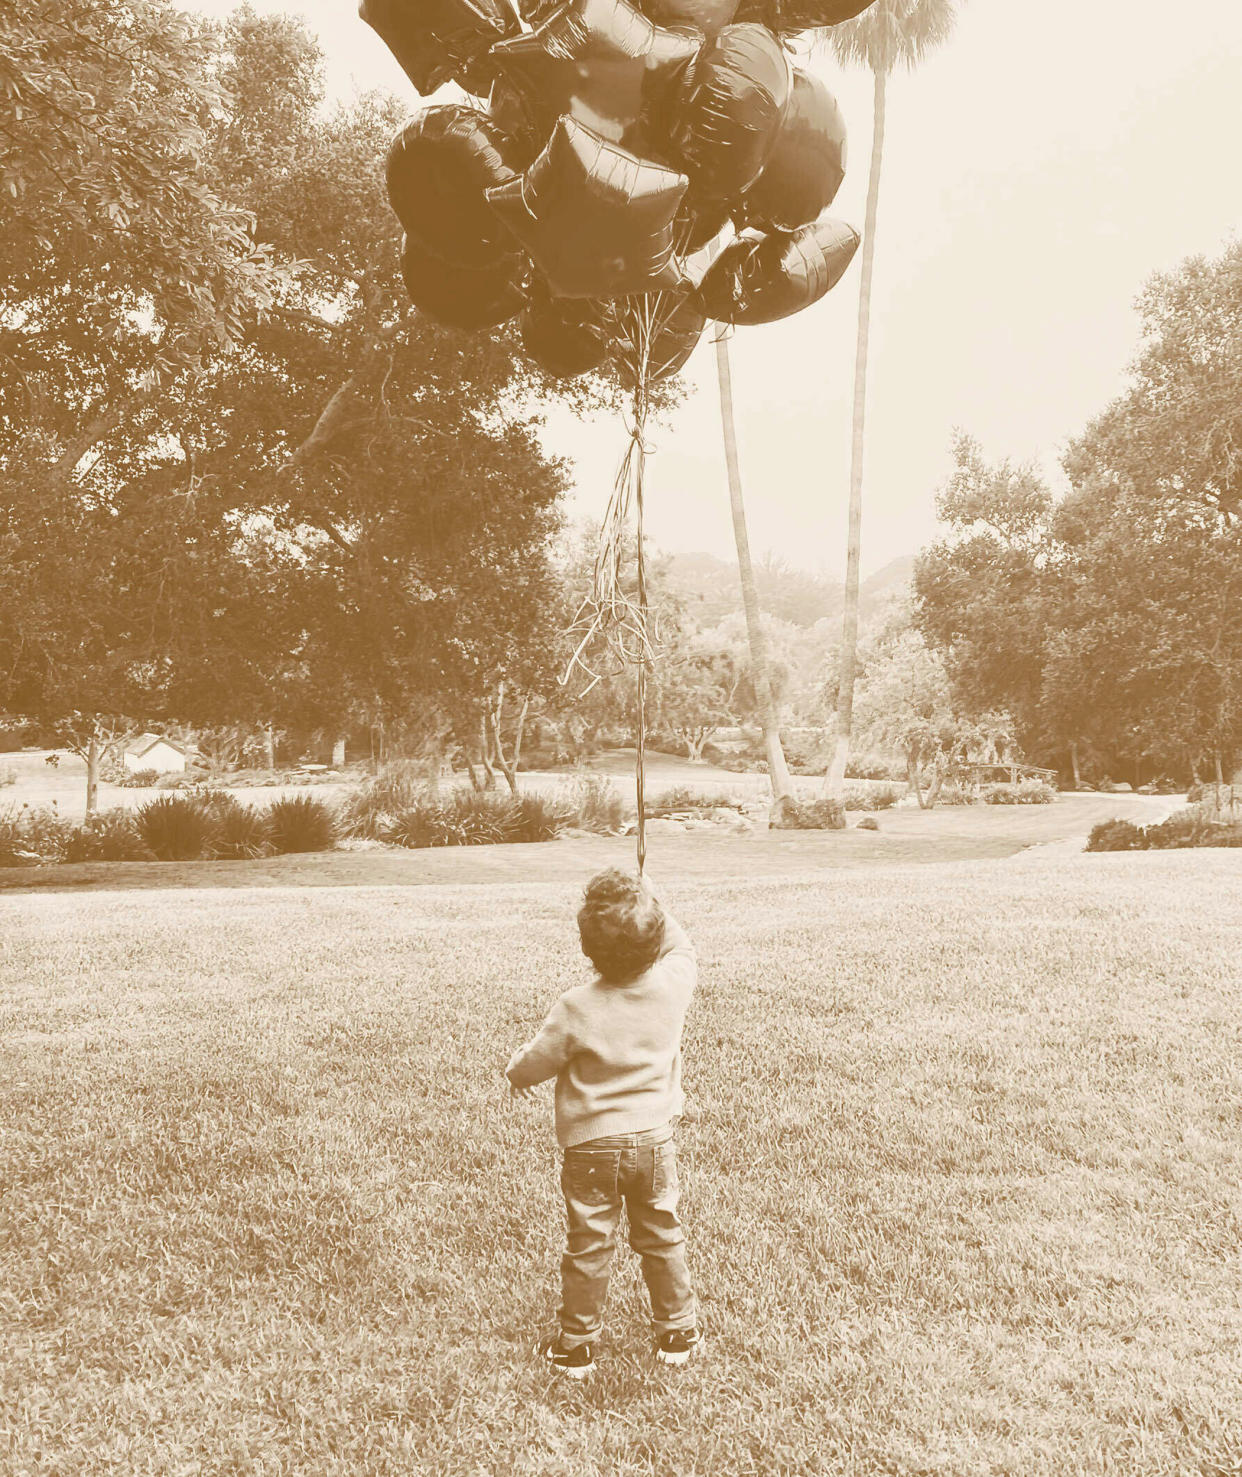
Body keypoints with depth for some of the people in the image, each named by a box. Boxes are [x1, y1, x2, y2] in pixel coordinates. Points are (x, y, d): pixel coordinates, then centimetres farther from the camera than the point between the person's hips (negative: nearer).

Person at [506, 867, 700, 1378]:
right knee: (662, 1239, 19)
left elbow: (534, 1064, -9)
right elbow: (682, 949, 10)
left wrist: (516, 1070, 12)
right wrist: (652, 901, 10)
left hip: (591, 1145, -3)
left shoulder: (577, 1007, -23)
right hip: (655, 1140, 3)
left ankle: (577, 1345, 25)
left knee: (589, 1246, 11)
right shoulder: (672, 985, -16)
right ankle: (677, 1332, 32)